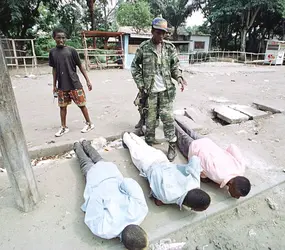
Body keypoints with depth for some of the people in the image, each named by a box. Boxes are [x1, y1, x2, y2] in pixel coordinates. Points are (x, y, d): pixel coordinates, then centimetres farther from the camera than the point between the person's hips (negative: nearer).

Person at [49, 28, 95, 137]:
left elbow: (80, 66, -1)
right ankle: (64, 127, 24)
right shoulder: (52, 52, 5)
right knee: (62, 106, 10)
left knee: (81, 104, 3)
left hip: (75, 84, -3)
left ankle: (89, 124, 20)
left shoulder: (71, 50, -4)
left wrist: (88, 80, -4)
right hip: (62, 86, 4)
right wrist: (54, 85, 10)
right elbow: (54, 69, 11)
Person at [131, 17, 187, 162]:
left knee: (167, 117, 0)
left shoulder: (170, 47, 5)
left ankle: (172, 146, 13)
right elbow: (134, 67, 5)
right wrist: (140, 85, -2)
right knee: (150, 119, 8)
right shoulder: (143, 47, -1)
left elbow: (174, 66, 10)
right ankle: (149, 144, 25)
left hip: (166, 90, 1)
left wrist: (179, 77, -11)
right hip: (150, 91, -1)